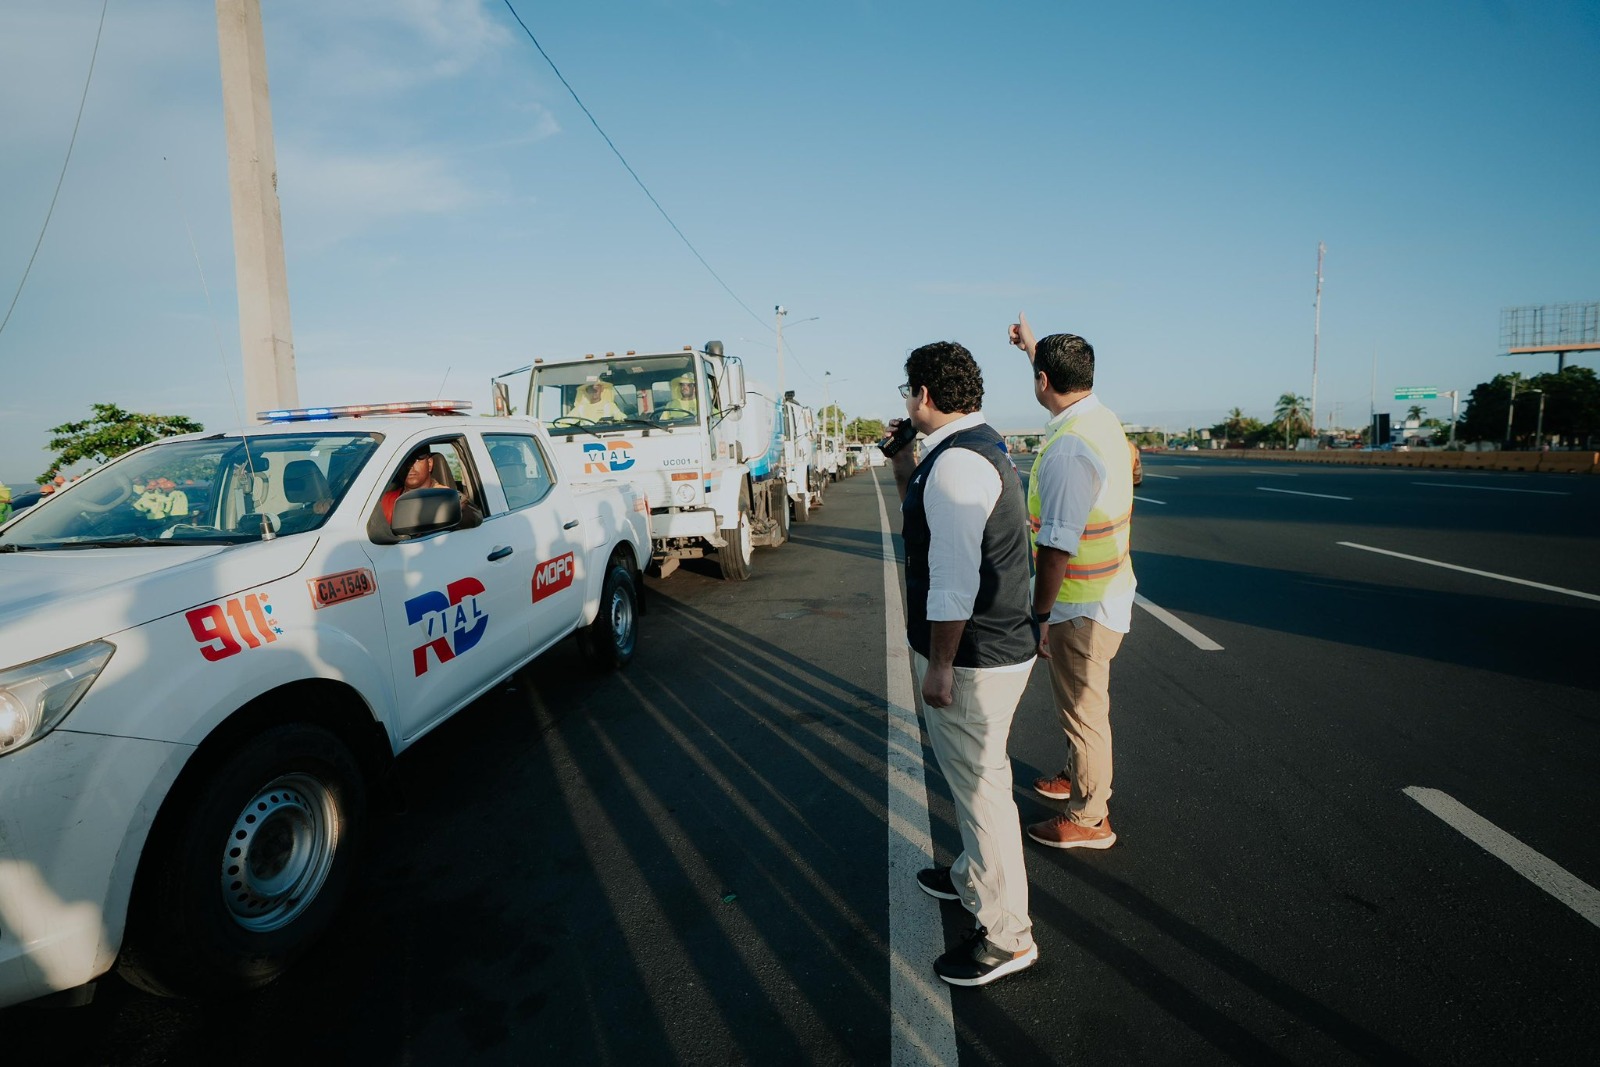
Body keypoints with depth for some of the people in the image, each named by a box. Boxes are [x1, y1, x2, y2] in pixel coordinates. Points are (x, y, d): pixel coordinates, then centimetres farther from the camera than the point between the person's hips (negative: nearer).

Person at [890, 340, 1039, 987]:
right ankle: (974, 877, 46)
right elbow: (929, 520, 24)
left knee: (979, 787, 2)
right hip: (997, 647, 11)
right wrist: (903, 465, 14)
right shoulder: (978, 446, 12)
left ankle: (1006, 937, 19)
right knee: (975, 779, 25)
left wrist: (940, 665, -20)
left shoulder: (955, 462, -23)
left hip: (970, 660, -11)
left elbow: (954, 579, -26)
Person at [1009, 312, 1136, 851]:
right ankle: (1080, 776, 45)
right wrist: (1032, 344, 37)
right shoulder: (1103, 418, 1)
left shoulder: (1069, 449, -27)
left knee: (1082, 709, 6)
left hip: (1081, 607, -9)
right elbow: (1065, 380, 25)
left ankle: (1089, 819, 23)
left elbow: (1057, 547, -27)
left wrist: (1040, 614, -19)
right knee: (1082, 703, 26)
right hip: (1109, 590, 10)